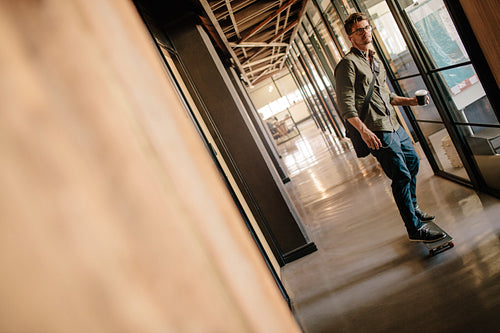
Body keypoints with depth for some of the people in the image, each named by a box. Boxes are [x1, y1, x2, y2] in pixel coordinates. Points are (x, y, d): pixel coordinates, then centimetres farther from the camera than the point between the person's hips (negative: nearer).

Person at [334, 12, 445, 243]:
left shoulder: (374, 60, 19)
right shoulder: (348, 63, -10)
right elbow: (345, 104, -19)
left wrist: (409, 101, 16)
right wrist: (363, 130, -30)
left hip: (394, 126, 10)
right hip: (377, 132, -10)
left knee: (413, 162, 21)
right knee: (402, 176, -7)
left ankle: (412, 208, 41)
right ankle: (414, 229, 7)